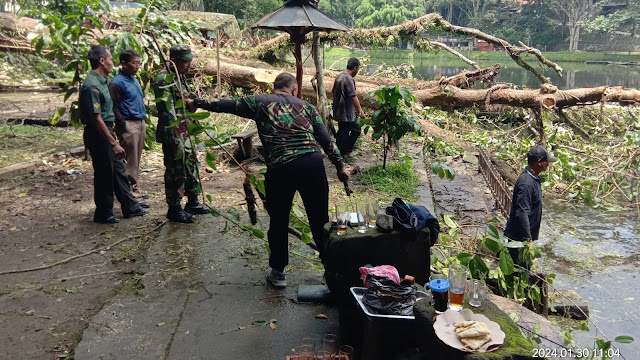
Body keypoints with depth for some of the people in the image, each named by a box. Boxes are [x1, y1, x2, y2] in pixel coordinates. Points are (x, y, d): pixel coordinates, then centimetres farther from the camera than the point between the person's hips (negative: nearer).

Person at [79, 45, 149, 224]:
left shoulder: (101, 81, 11)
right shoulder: (92, 85, -21)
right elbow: (96, 119, -24)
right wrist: (114, 143, -24)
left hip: (106, 132, 10)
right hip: (98, 135, -10)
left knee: (118, 170, 15)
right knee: (104, 175, 1)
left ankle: (130, 207, 25)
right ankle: (103, 214, 16)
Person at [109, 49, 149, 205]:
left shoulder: (134, 80, 15)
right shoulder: (117, 82, -12)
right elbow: (114, 108, -15)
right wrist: (123, 125, -17)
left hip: (140, 123, 9)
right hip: (129, 124, -9)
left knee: (136, 160, 15)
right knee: (130, 162, -4)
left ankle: (134, 190, 25)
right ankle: (132, 194, 1)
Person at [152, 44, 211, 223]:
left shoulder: (181, 77, 13)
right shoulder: (163, 80, -17)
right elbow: (166, 110, -22)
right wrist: (174, 137, -25)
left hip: (186, 132, 10)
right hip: (173, 133, -10)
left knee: (191, 165, 17)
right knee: (176, 171, -2)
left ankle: (193, 202, 30)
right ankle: (174, 209, 10)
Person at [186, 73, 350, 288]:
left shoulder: (259, 103, 14)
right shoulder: (306, 106, 19)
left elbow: (225, 105, 22)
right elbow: (326, 140, 15)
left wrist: (196, 103, 36)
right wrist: (340, 166, 20)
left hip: (280, 169, -1)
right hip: (312, 163, 2)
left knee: (278, 222, 15)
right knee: (320, 220, 12)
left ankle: (278, 272, 27)